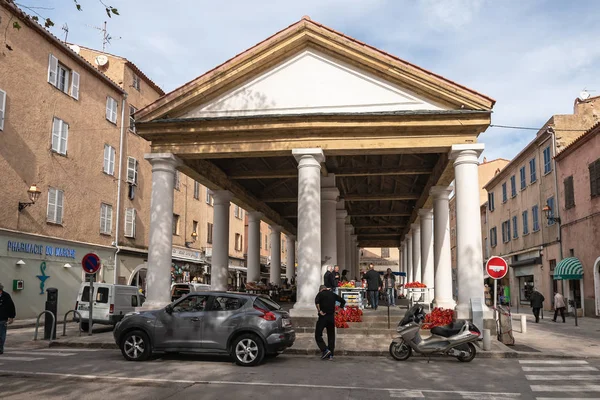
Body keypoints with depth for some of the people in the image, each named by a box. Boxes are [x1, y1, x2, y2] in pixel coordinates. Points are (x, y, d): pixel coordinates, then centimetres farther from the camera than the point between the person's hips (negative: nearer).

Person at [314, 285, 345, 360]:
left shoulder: (320, 293, 0)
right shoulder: (332, 294, 13)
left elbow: (317, 301, -21)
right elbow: (343, 301, 16)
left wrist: (319, 311, -15)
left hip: (323, 317, -4)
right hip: (331, 317, 4)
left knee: (318, 335, 3)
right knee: (331, 336, 10)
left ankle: (325, 350, -12)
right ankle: (330, 355, 9)